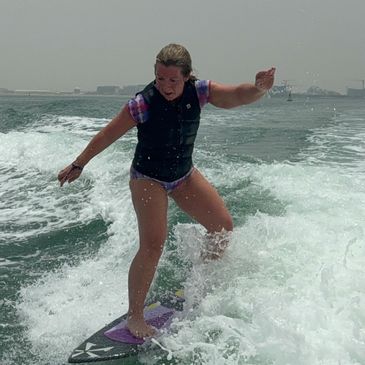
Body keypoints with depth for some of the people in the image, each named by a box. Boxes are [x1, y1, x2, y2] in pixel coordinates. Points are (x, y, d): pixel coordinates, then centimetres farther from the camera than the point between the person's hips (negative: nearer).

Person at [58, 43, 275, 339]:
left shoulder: (199, 92, -13)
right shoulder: (143, 104, -24)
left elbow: (238, 96, -22)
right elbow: (107, 136, -13)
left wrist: (259, 88, -46)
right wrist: (78, 165, -4)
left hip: (184, 174, 6)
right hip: (148, 179, -5)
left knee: (223, 225, 5)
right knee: (153, 245, -16)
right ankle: (135, 317, -3)